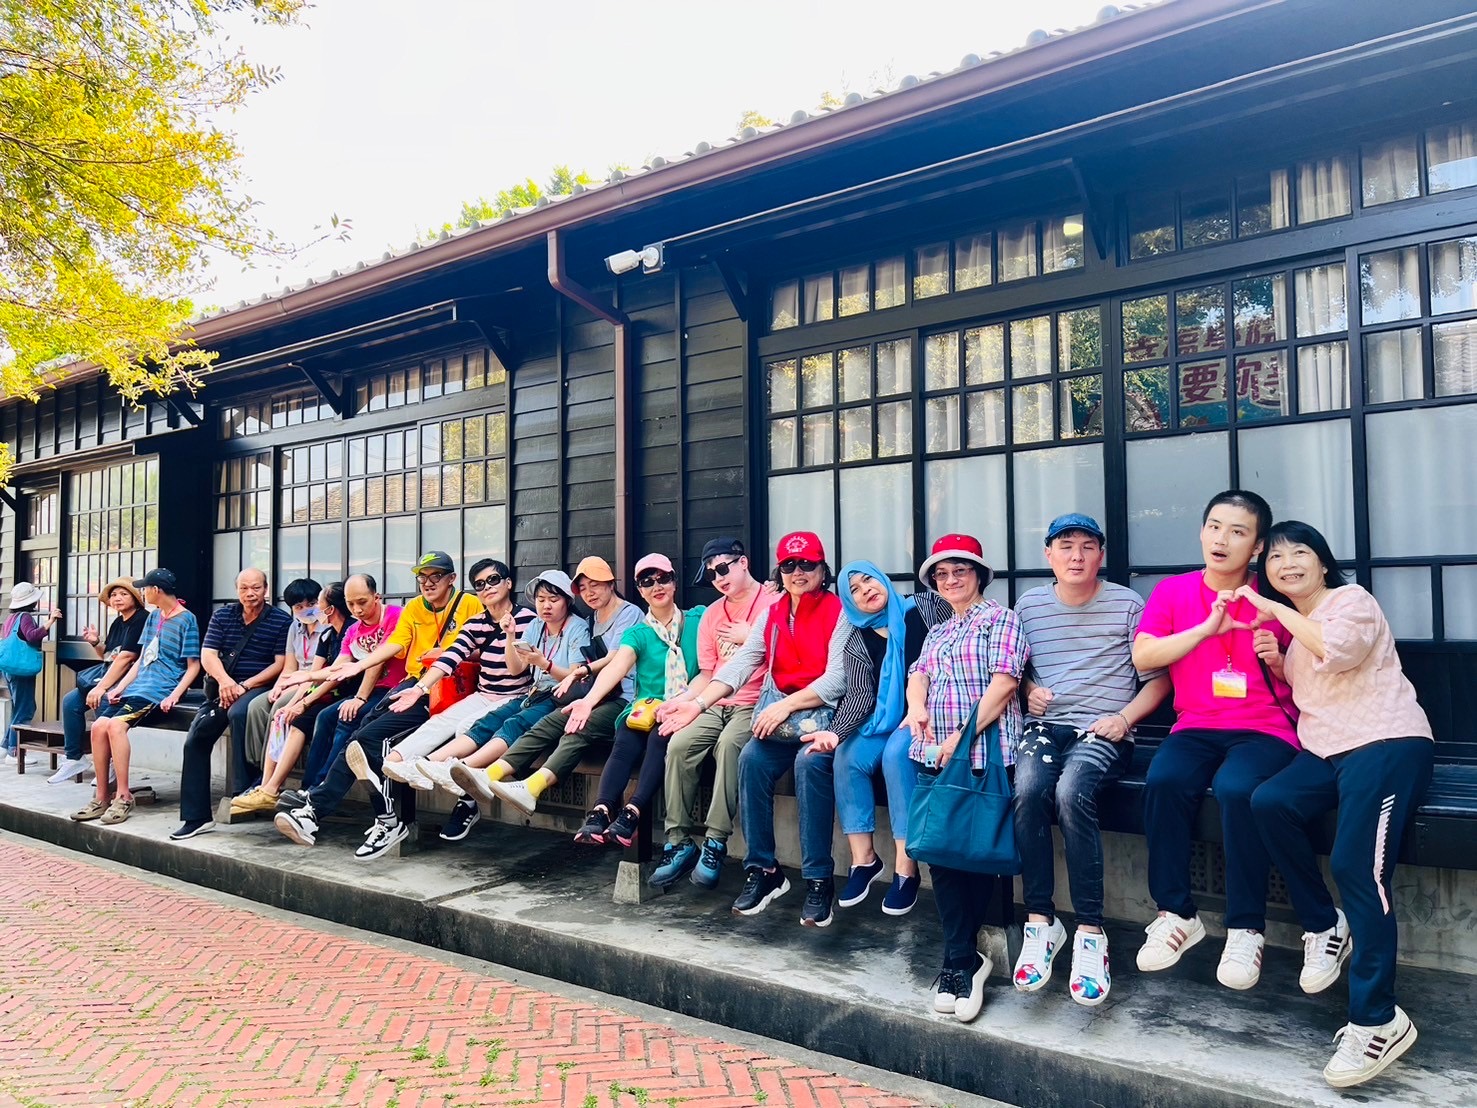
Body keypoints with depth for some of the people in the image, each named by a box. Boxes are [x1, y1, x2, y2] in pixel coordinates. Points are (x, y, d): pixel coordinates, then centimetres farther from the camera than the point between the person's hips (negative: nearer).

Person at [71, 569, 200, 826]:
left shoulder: (186, 619, -4)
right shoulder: (153, 617, 19)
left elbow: (193, 666, -6)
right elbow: (141, 659, 21)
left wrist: (174, 696, -18)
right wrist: (120, 687, 8)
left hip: (161, 690, -7)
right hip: (138, 685, 7)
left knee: (116, 724, -27)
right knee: (99, 725, -14)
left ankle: (123, 796, -22)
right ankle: (101, 797, -7)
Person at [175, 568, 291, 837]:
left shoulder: (281, 620, -2)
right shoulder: (222, 616, 11)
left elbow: (281, 664, -8)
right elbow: (207, 655, 2)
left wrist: (244, 686, -16)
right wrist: (224, 680, -19)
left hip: (260, 687, -5)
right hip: (223, 688, 5)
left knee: (238, 713, -37)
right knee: (195, 738, -7)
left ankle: (244, 789, -29)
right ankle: (196, 816, 2)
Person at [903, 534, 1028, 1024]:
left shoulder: (1000, 619, 6)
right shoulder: (937, 631, 27)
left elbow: (1005, 681, -6)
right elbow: (918, 674, 15)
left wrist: (964, 734, -14)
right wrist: (917, 706, -9)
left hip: (984, 751, -6)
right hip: (935, 755, 6)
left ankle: (959, 958, 0)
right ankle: (966, 959, 1)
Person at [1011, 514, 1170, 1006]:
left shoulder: (1127, 604, 5)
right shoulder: (1029, 605, 14)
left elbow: (1157, 679, 6)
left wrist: (1124, 717, -8)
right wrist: (1029, 689, 3)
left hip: (1103, 732, -2)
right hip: (1044, 725, 3)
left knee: (1071, 791, -34)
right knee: (1028, 788, -31)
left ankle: (1090, 932, -25)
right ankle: (1039, 921, -19)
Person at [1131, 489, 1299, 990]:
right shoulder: (1172, 591, 8)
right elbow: (1142, 656, -6)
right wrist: (1207, 627, -15)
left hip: (1265, 729, -1)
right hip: (1195, 728, 2)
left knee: (1238, 788, -33)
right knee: (1163, 781, -29)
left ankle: (1245, 928, -15)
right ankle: (1176, 913, -11)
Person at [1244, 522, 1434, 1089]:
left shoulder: (1352, 599, 0)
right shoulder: (1292, 627, 23)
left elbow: (1339, 649, -21)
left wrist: (1277, 611, -13)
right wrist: (1276, 665, 10)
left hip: (1387, 742, -7)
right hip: (1327, 750, 7)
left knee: (1357, 865, -23)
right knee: (1268, 803, -22)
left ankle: (1378, 1020, -17)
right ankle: (1324, 925, -5)